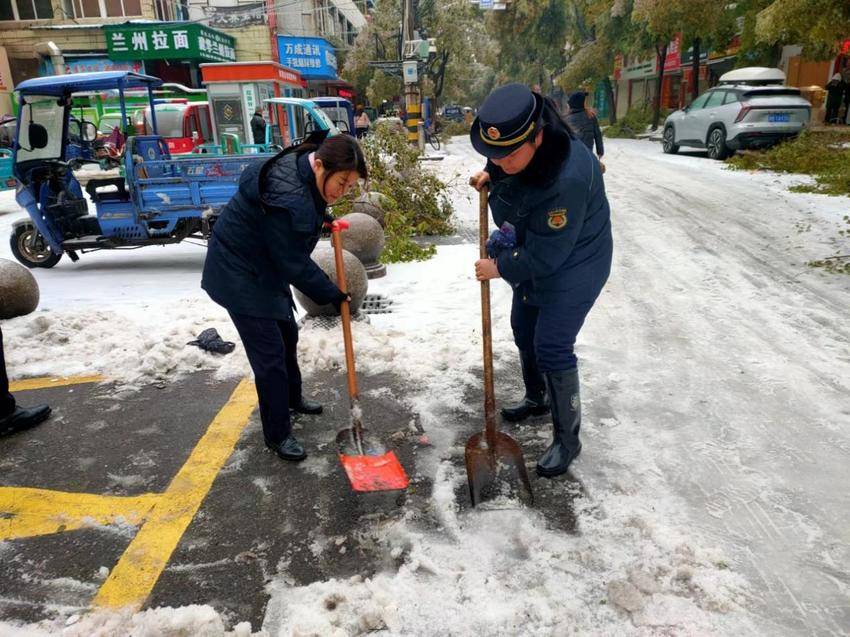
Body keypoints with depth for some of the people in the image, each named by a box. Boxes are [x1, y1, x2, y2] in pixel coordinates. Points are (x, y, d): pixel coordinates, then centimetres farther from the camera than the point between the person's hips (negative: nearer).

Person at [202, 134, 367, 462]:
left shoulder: (304, 169, -6)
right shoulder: (288, 200, -36)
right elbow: (295, 264, -27)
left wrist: (320, 216, 5)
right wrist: (331, 294, -15)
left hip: (266, 266, 10)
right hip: (238, 273, -10)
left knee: (287, 334, 22)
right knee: (270, 352, -7)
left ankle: (292, 398, 45)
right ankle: (278, 435, 9)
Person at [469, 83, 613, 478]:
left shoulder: (569, 178, -39)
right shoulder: (519, 151, -14)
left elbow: (545, 256, -31)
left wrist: (499, 268, -18)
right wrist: (490, 174, -5)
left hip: (573, 265, -9)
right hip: (533, 254, 9)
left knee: (551, 348, -9)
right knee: (523, 330, 21)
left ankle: (567, 439, 11)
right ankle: (536, 399, 46)